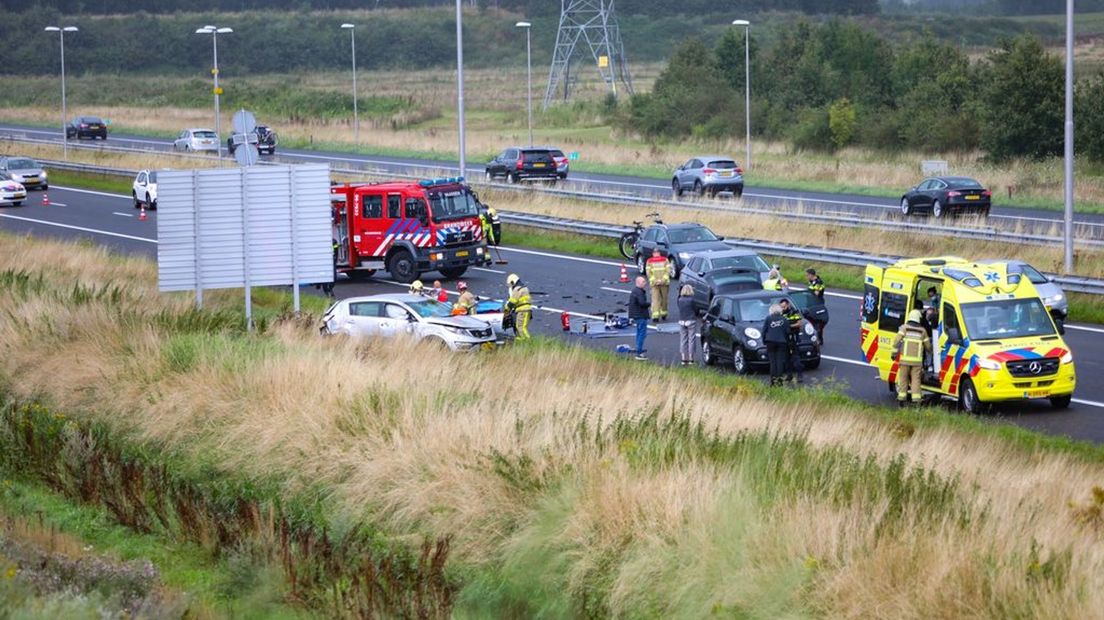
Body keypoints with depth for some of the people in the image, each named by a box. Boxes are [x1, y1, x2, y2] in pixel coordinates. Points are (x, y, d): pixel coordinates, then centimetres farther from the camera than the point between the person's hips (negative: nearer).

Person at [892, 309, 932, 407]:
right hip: (917, 360, 1)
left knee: (903, 379, 7)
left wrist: (894, 351, -4)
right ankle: (916, 400, -7)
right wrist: (929, 352, 36)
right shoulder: (922, 331, 9)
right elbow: (928, 345, 16)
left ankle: (901, 399, 8)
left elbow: (897, 340, -10)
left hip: (905, 359, -1)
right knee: (916, 379, 2)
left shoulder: (904, 328, 2)